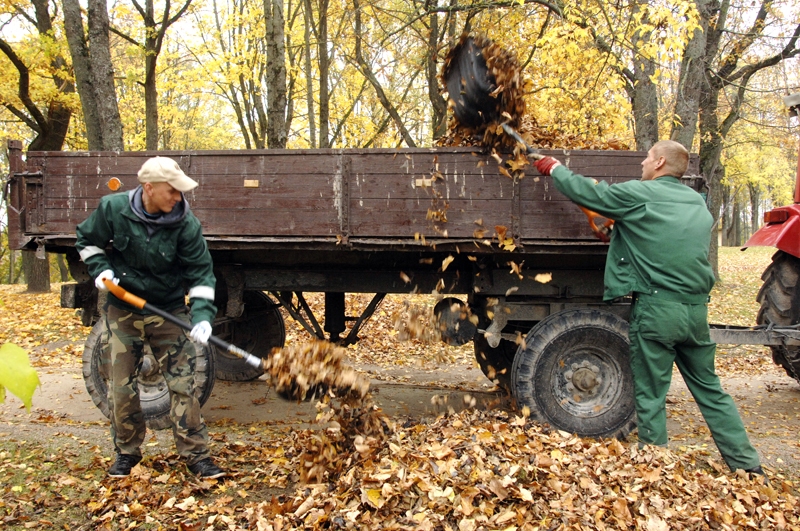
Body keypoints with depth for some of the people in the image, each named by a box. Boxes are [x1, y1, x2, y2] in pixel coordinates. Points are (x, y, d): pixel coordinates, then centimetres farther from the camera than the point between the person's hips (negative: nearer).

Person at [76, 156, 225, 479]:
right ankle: (127, 452, 28)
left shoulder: (185, 223, -16)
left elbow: (200, 272, -13)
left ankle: (196, 455, 9)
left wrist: (202, 315, -25)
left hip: (169, 313, -1)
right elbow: (87, 240, 7)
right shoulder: (112, 209, -12)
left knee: (182, 384, -2)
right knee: (121, 385, 9)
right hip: (123, 310, 2)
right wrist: (100, 269, -10)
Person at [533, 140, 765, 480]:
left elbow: (586, 192, 2)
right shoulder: (698, 203, 14)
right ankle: (747, 465, 20)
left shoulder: (638, 195, -5)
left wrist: (554, 168, 19)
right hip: (697, 309, 6)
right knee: (709, 390, 17)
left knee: (651, 395, 6)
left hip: (656, 309, -6)